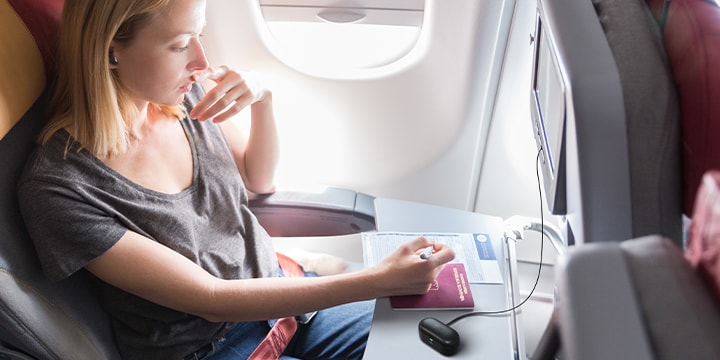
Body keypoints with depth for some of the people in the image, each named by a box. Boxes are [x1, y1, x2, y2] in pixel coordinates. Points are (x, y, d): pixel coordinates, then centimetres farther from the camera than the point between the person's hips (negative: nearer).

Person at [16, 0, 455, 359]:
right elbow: (209, 298, -24)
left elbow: (259, 179, 6)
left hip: (273, 283, 5)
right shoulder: (58, 188, -26)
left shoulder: (185, 93, -10)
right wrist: (379, 281, -27)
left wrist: (263, 100, -15)